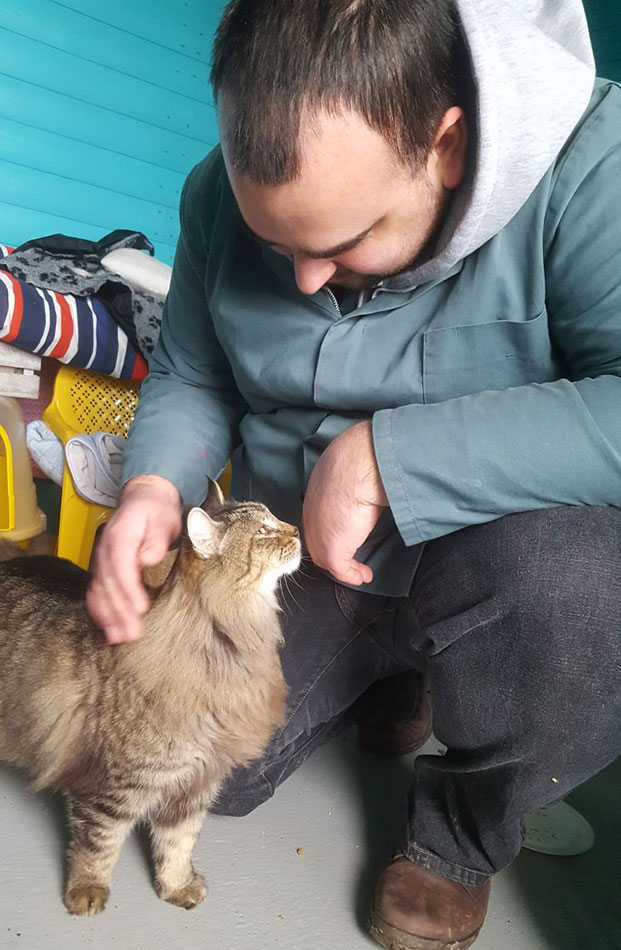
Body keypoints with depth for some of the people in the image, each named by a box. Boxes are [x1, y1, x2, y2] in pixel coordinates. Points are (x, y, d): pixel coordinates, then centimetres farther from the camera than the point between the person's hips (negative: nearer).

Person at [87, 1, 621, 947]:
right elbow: (190, 378, 3)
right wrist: (154, 487, -17)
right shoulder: (220, 195, -7)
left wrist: (383, 457, -34)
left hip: (497, 567, -3)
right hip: (297, 562, 5)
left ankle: (460, 833, -3)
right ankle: (390, 672, 31)